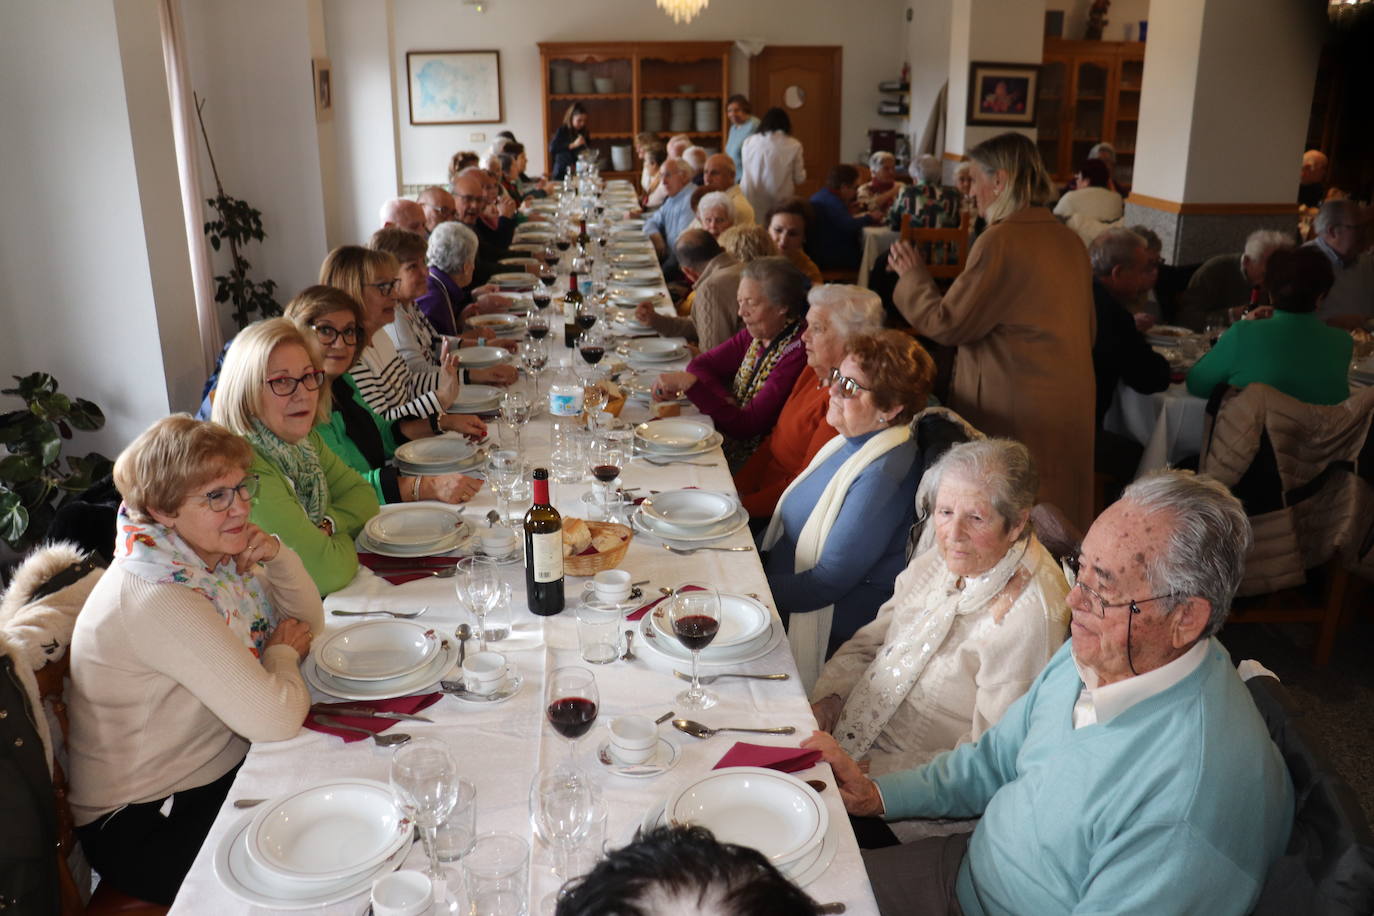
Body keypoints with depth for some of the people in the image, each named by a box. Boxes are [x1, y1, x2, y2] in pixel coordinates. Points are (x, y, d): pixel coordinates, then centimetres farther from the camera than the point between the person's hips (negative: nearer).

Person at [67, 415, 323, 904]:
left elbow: (309, 624, 7)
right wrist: (283, 654, -9)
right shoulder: (156, 598, -29)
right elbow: (275, 719, -30)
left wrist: (276, 555, -11)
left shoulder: (210, 554, -4)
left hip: (223, 772, 8)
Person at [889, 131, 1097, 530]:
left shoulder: (1002, 241, -16)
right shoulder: (1069, 240, 10)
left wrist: (911, 275, 1)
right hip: (1070, 404, 8)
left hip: (1015, 413, -8)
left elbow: (946, 324, -13)